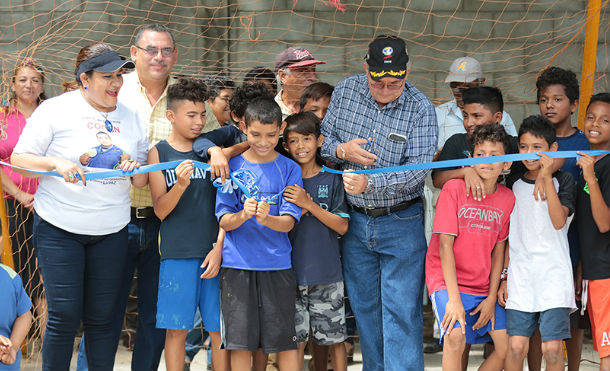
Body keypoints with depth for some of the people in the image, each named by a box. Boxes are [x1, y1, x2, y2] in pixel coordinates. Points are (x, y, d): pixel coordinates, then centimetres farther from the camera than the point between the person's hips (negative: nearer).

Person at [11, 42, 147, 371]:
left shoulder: (131, 119, 11)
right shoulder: (56, 110, -3)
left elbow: (141, 183, 15)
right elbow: (19, 158, -5)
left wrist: (137, 170, -9)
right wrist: (56, 163, -22)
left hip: (111, 231, 4)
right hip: (59, 228, -4)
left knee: (103, 316, 5)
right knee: (64, 315, -5)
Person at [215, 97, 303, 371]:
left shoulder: (289, 169, 2)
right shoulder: (232, 166, 3)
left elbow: (289, 222, -5)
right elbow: (224, 221, -1)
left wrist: (267, 219, -27)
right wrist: (242, 215, -23)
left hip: (277, 265, 0)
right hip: (237, 265, 0)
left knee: (285, 340, 2)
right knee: (240, 341, 3)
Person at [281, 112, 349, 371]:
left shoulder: (331, 179, 0)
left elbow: (342, 226, -5)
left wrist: (309, 205, -15)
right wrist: (297, 210, -13)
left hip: (327, 272, -1)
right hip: (292, 271, 1)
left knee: (334, 338, 5)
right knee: (295, 339, 3)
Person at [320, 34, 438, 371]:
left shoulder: (421, 109, -11)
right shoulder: (345, 91, -1)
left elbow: (419, 169, -18)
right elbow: (323, 138, 9)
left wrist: (370, 183, -31)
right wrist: (342, 150, -15)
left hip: (401, 223, -4)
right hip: (355, 221, 4)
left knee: (401, 313, -6)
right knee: (364, 309, 13)